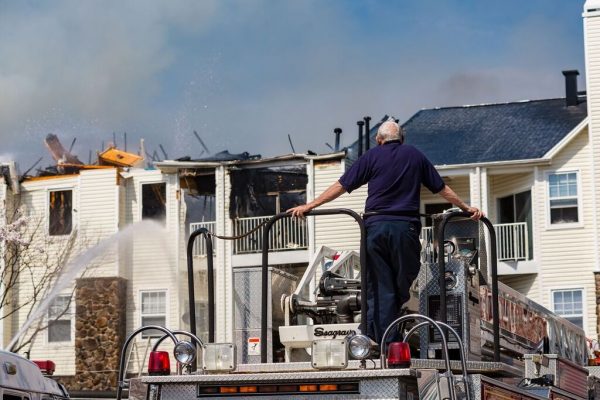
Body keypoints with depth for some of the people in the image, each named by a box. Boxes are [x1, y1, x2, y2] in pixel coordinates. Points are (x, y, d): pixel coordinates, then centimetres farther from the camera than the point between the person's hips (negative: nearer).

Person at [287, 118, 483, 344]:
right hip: (406, 226, 0)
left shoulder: (372, 156, 10)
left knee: (379, 289, 1)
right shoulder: (415, 156, 16)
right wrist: (466, 208, 35)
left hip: (376, 225, 0)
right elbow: (442, 189, 22)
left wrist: (309, 206, 12)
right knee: (403, 284, 11)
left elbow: (341, 186, 7)